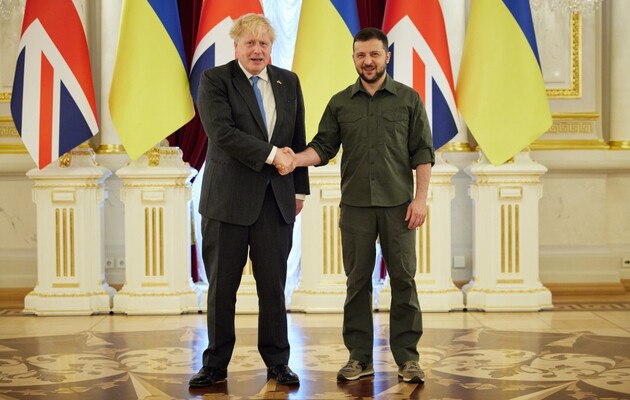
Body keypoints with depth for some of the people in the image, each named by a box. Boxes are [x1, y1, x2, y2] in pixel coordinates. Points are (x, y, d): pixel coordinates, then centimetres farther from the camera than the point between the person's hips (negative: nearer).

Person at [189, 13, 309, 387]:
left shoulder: (289, 82, 11)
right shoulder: (215, 80, -2)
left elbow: (298, 140, 15)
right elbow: (223, 133, -16)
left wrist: (300, 188, 12)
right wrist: (271, 155, -17)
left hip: (276, 200, 3)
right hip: (228, 199, -3)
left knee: (274, 286, 6)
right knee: (222, 287, 4)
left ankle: (278, 363, 17)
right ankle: (216, 365, 14)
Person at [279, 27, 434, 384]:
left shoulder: (408, 98, 5)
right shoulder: (340, 103, 9)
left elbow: (423, 153, 2)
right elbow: (323, 147, 4)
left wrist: (421, 198, -6)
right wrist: (294, 160, -16)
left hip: (398, 205, -1)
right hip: (355, 205, 2)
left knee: (403, 278, 0)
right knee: (357, 281, 5)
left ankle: (407, 356, 8)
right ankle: (360, 357, 13)